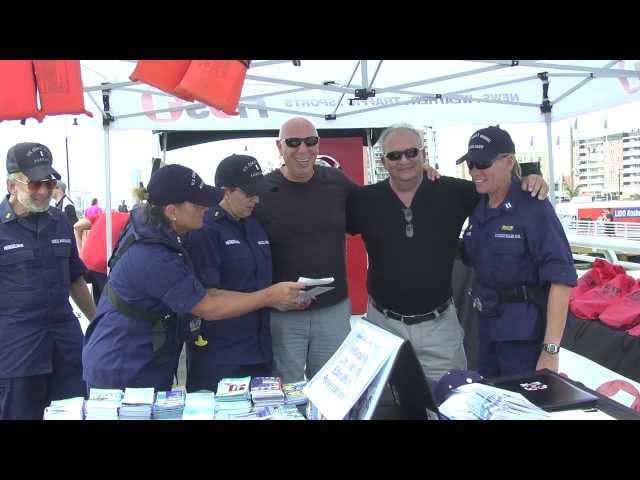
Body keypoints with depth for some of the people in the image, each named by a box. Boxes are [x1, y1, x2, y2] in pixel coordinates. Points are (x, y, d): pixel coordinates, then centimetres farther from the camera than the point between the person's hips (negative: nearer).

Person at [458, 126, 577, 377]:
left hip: (525, 331, -7)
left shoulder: (533, 207, -16)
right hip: (486, 326, 7)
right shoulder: (478, 208, 6)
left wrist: (550, 350, -25)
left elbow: (561, 277, -21)